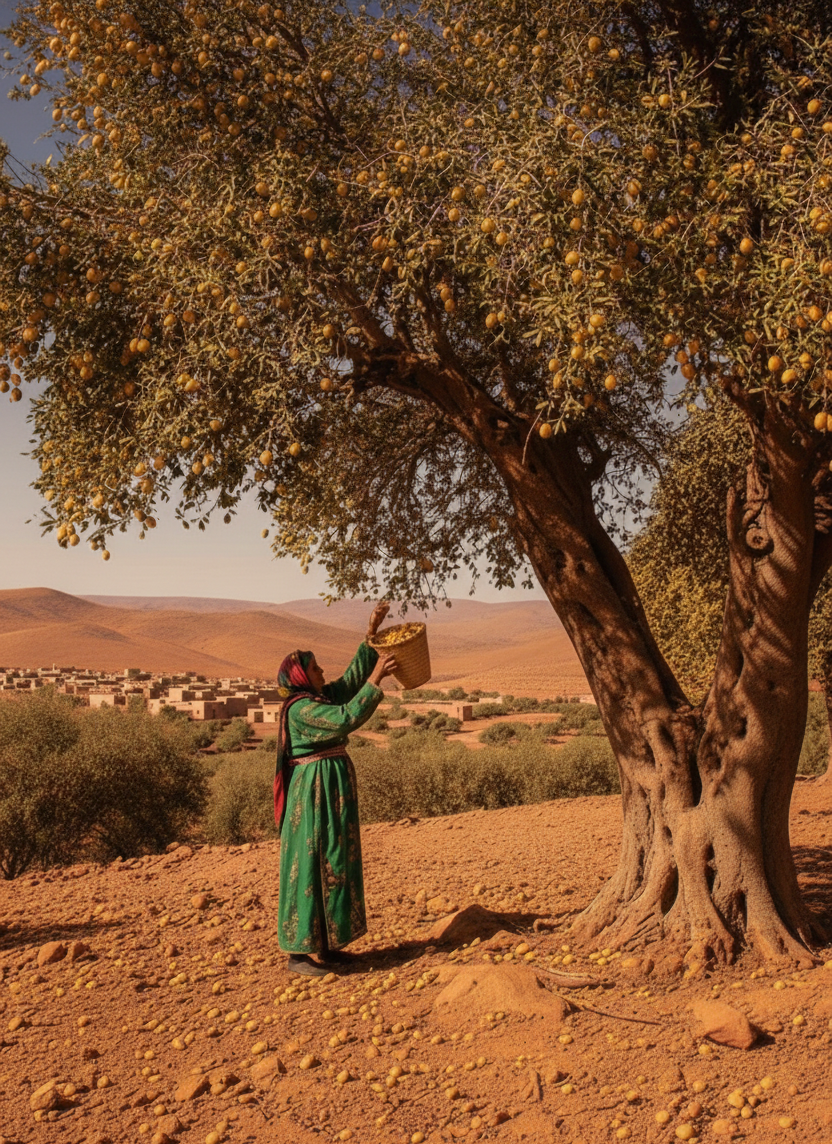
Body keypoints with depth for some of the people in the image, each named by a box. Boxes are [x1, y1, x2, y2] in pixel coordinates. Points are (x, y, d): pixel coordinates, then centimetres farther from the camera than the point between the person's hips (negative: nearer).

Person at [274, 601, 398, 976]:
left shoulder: (321, 697, 11)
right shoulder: (301, 708, -17)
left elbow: (352, 676, 15)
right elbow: (348, 718, -28)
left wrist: (372, 632, 9)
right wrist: (376, 679, -27)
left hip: (333, 790, 10)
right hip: (316, 792, -10)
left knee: (333, 863, 14)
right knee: (310, 866, -3)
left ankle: (324, 943, 24)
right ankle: (298, 953, 6)